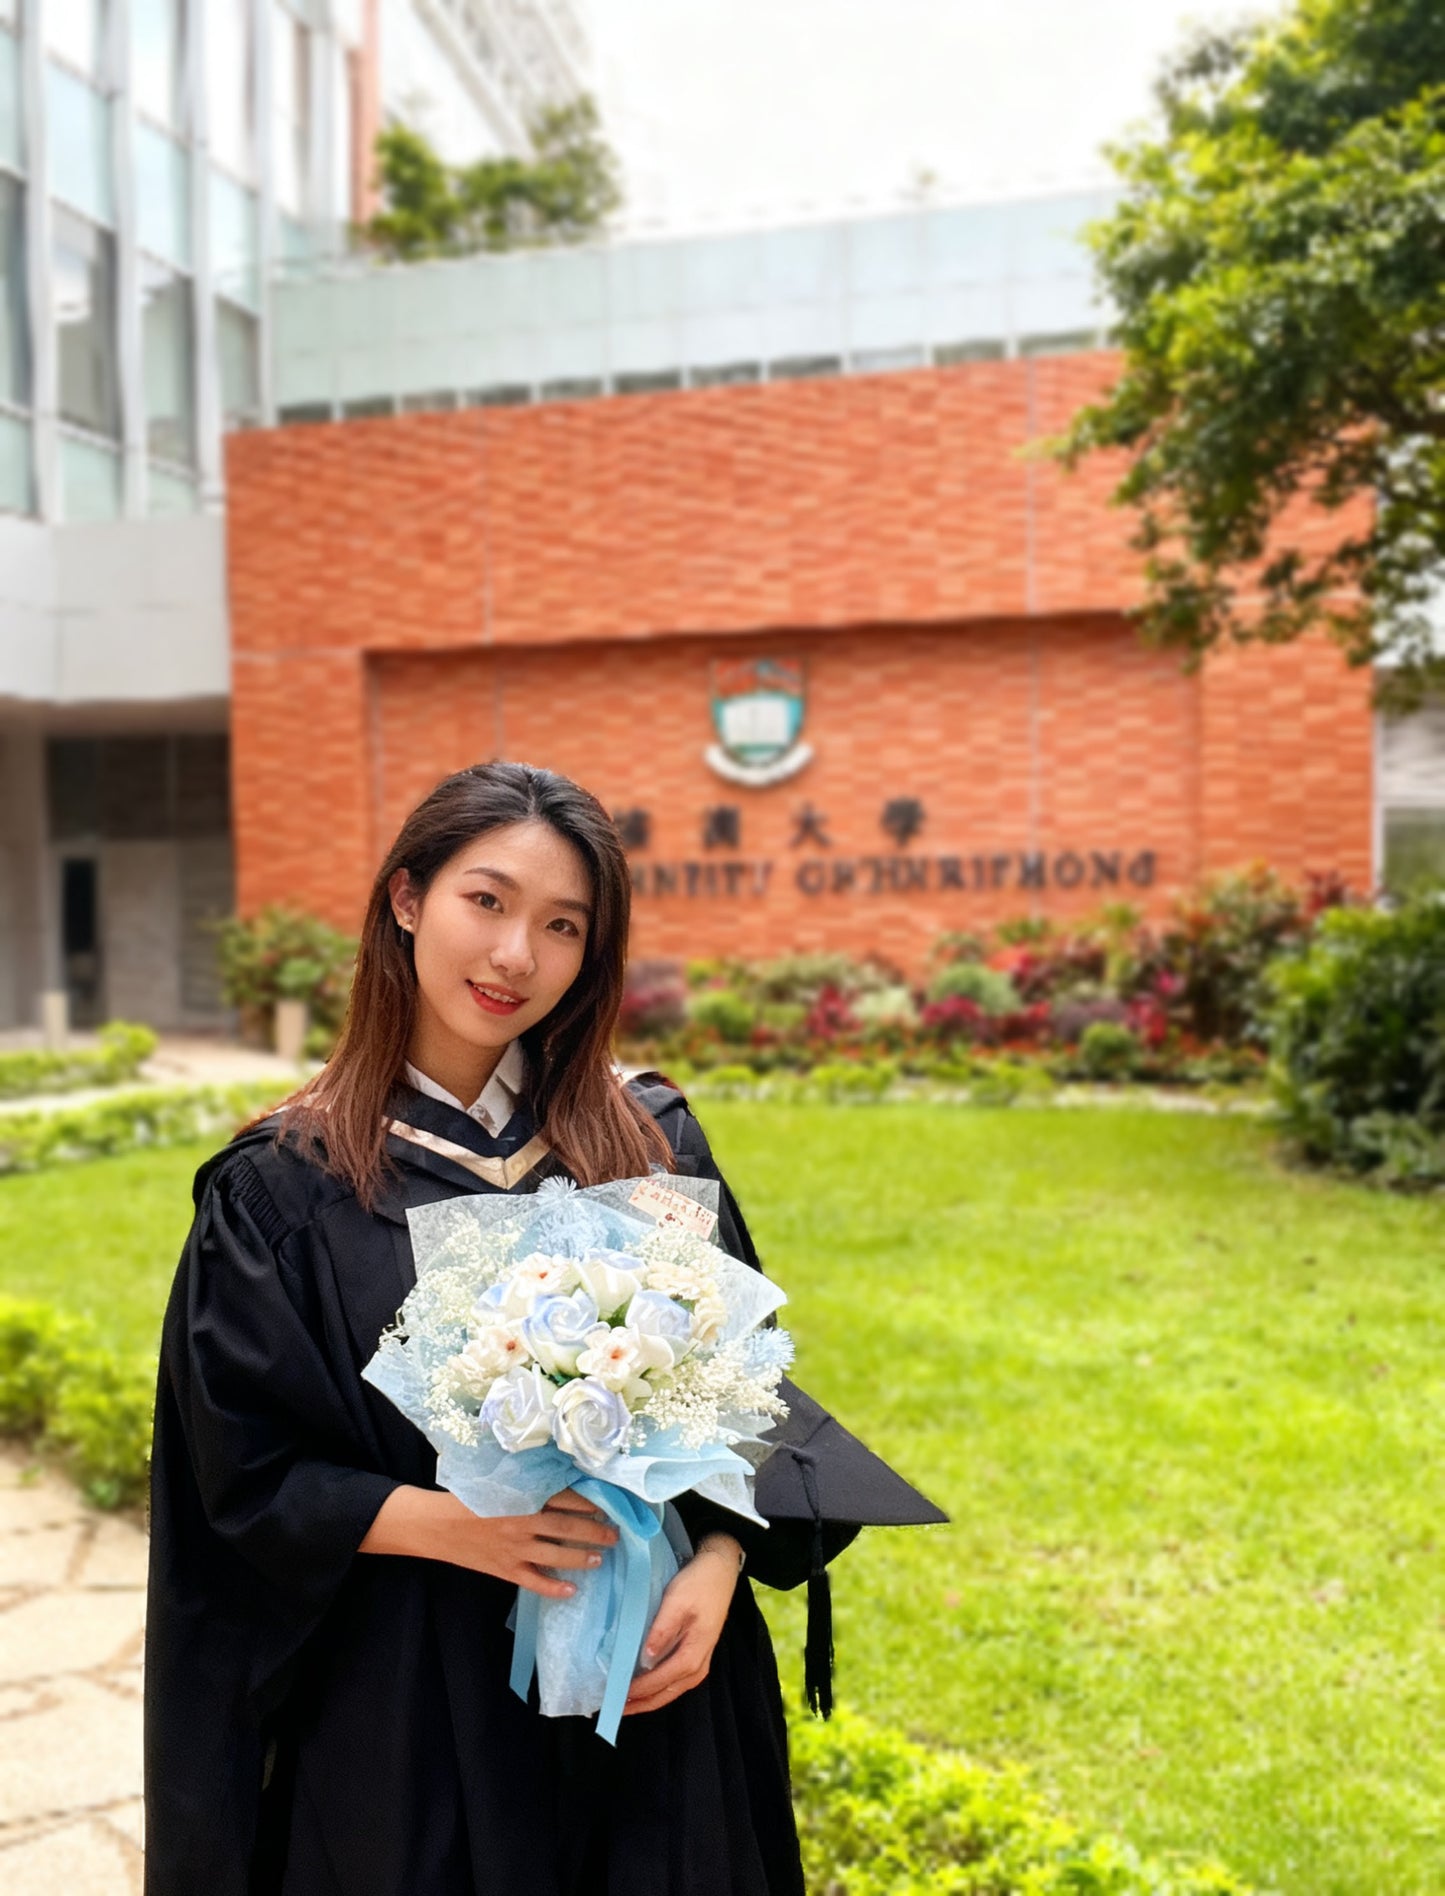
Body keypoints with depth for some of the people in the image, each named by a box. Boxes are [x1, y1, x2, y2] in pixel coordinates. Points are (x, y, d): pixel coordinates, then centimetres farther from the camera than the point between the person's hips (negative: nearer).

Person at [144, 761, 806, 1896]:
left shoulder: (651, 1143, -2)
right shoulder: (280, 1189, -8)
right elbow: (250, 1473, -5)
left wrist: (715, 1567, -13)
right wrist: (450, 1524, -19)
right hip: (407, 1707, -2)